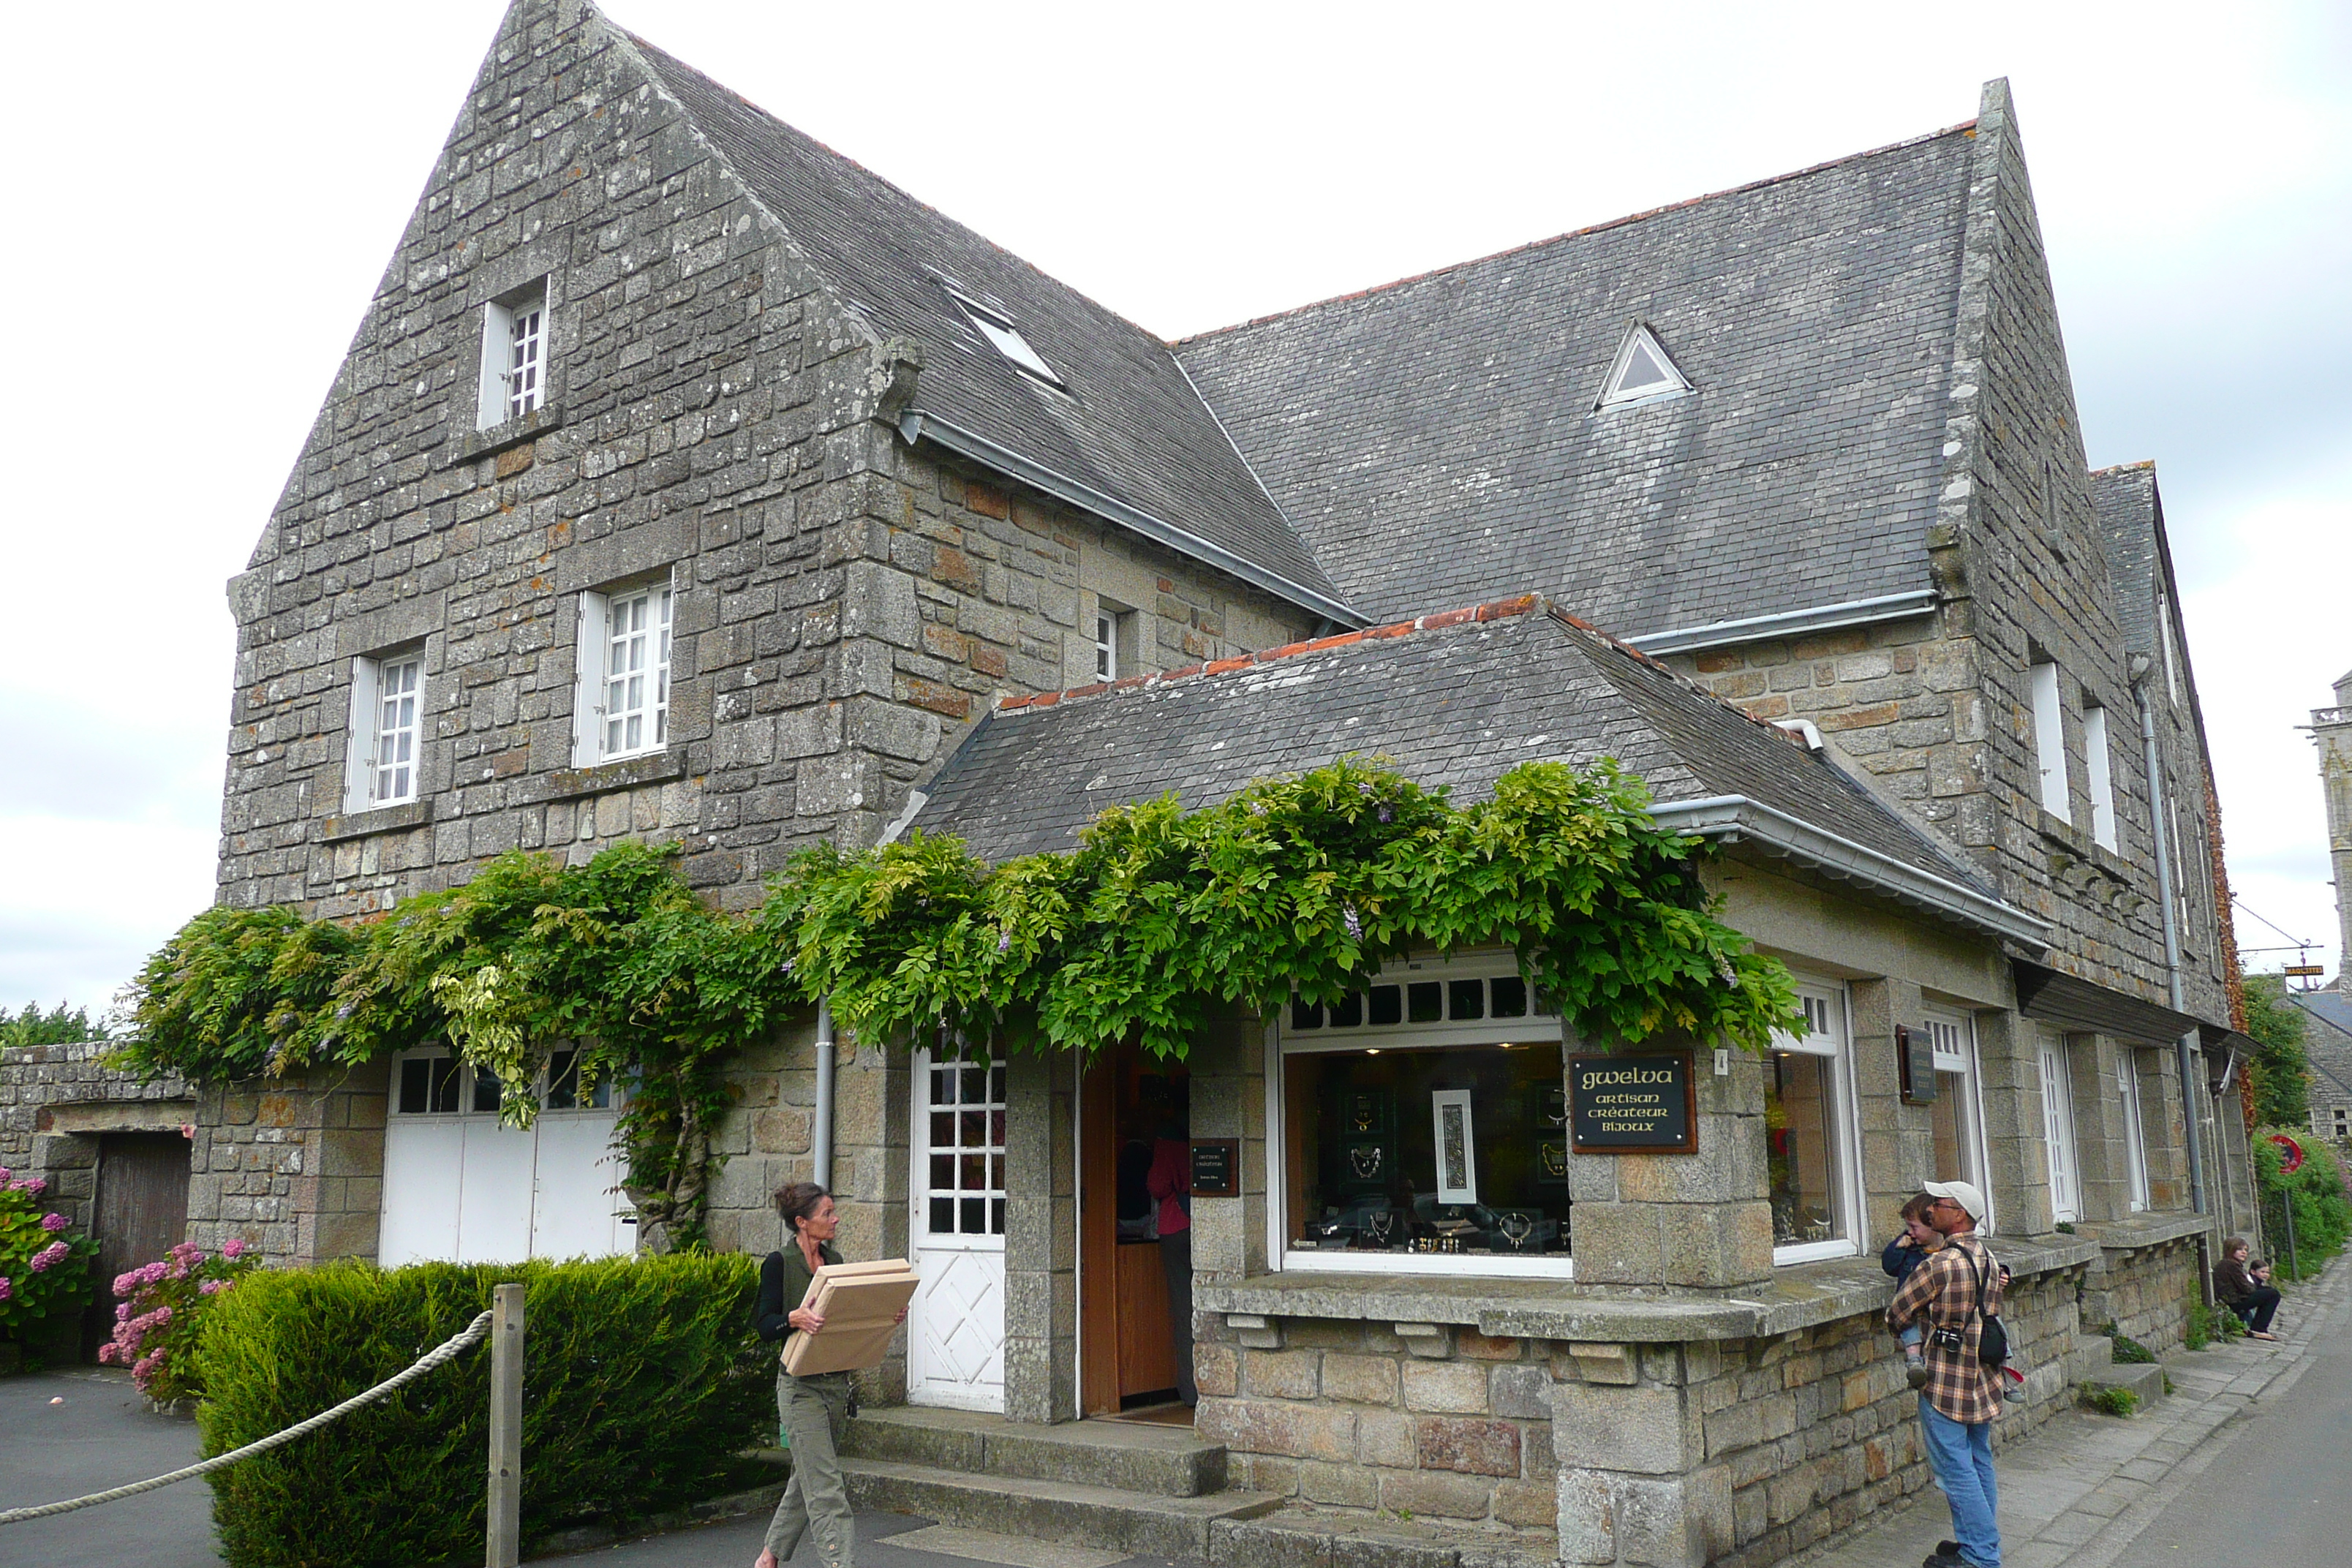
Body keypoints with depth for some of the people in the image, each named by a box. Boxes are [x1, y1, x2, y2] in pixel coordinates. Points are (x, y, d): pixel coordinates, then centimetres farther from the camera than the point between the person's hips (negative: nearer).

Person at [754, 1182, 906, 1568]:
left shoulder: (834, 1260, 11)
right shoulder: (779, 1264, -9)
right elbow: (764, 1325, -12)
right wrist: (795, 1318, -31)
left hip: (837, 1383, 7)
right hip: (801, 1386, -7)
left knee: (808, 1475, 15)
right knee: (824, 1484, -9)